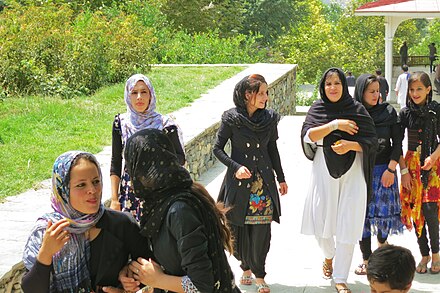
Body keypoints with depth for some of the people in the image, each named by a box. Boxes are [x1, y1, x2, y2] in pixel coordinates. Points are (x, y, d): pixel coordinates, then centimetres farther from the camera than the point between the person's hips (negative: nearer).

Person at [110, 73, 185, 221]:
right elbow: (115, 163, 7)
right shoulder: (121, 122, 3)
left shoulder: (164, 123, -4)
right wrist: (114, 199, 3)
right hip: (129, 191, 2)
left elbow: (180, 159, 2)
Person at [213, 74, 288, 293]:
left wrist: (281, 178, 16)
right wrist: (235, 167, -16)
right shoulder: (231, 118, -7)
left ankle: (258, 274, 13)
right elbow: (218, 148, -3)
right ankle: (246, 267, 28)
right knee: (239, 228, 4)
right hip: (239, 180, -2)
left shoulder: (269, 118, 2)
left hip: (263, 180, 2)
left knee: (261, 230, -2)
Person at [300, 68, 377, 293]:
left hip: (352, 173, -1)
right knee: (321, 220, 5)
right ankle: (329, 256, 38)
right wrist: (335, 124, -18)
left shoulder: (357, 109, 0)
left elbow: (371, 141, -2)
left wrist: (350, 145, -20)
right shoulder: (317, 109, 5)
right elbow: (307, 135, -10)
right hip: (324, 172, 1)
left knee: (348, 224, -4)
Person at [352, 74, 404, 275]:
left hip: (384, 169, 0)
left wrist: (391, 169, -5)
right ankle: (366, 260, 9)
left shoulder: (388, 111, -1)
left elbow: (397, 143, 1)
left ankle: (382, 241, 35)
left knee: (384, 210, 3)